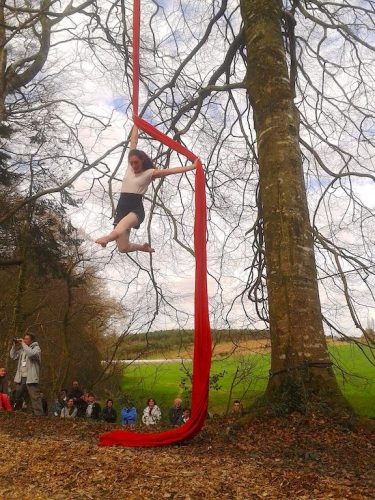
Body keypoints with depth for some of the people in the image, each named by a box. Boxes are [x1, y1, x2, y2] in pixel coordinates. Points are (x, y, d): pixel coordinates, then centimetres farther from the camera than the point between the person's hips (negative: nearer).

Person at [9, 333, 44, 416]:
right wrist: (14, 345, 2)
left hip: (31, 378, -7)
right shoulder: (22, 349, 16)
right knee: (17, 398, 19)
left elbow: (31, 354, -25)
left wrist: (23, 344, -16)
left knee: (35, 398, -10)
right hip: (20, 378, 7)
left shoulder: (36, 348, -4)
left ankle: (39, 414, -11)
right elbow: (13, 356, 11)